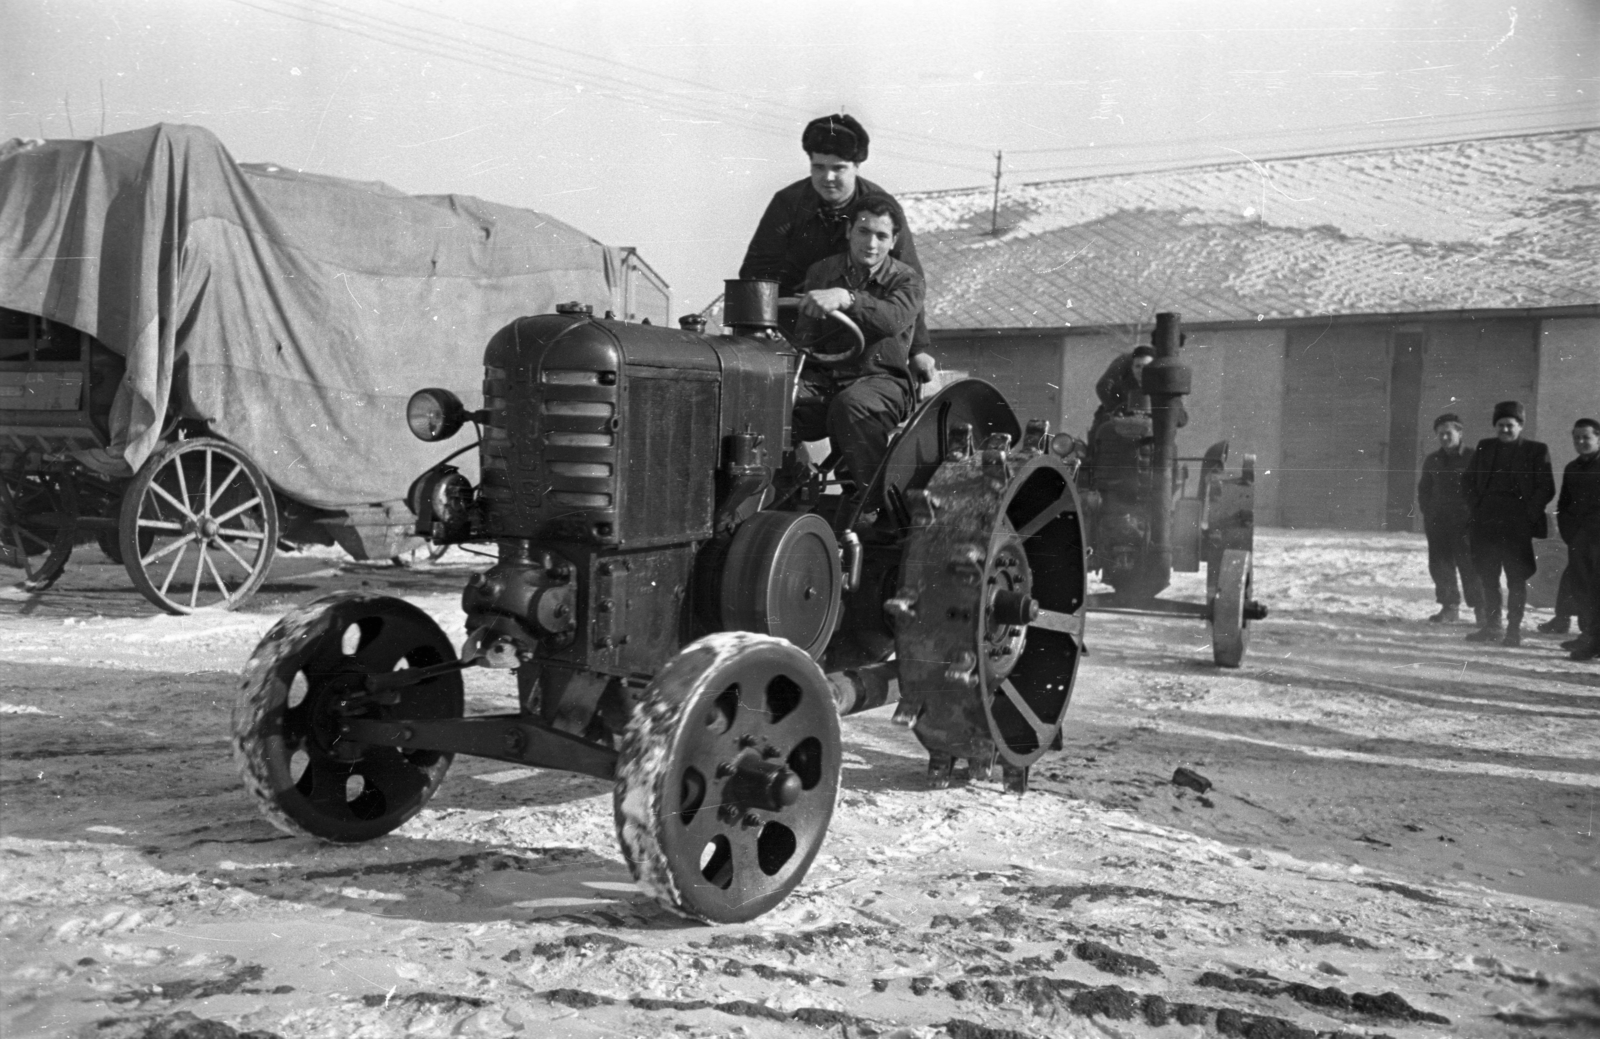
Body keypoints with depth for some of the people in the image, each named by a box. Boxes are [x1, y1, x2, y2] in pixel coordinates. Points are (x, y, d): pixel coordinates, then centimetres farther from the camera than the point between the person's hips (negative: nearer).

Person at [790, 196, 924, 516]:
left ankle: (882, 506, -30)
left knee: (851, 406, -40)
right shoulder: (821, 272, 15)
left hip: (882, 379, -3)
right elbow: (804, 338, 12)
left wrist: (846, 298, -38)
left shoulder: (906, 280, 4)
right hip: (823, 380, 3)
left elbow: (893, 318, -21)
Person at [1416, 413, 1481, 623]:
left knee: (1469, 565, -8)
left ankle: (1480, 608, -1)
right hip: (1438, 522, 5)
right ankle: (1449, 606, 15)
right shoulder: (1432, 461, 12)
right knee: (1440, 565, 5)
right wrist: (1427, 514, 10)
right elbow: (1423, 489, 20)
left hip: (1466, 521, -5)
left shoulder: (1473, 458, -1)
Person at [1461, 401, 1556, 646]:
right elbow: (1467, 479, 15)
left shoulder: (1536, 451, 2)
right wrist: (1476, 507, 3)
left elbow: (1546, 488, -1)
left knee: (1517, 578, -2)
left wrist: (1528, 513, -9)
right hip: (1486, 523, 4)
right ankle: (1491, 626, 16)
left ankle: (1514, 628, 4)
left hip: (1518, 525, -4)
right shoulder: (1485, 448, 12)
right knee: (1488, 577, 7)